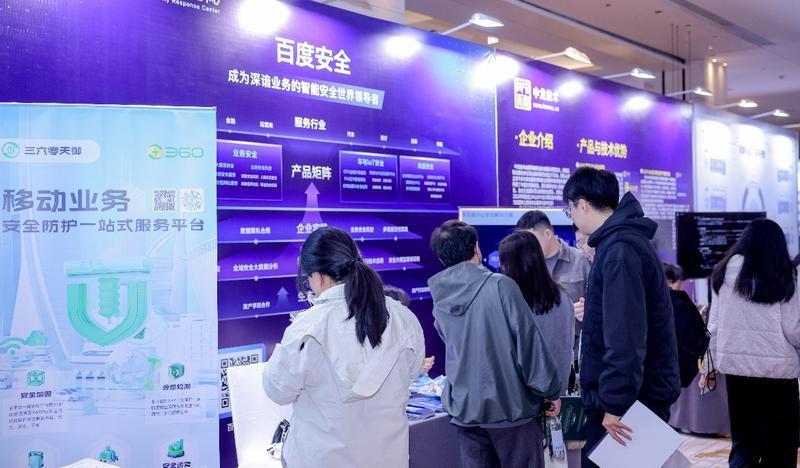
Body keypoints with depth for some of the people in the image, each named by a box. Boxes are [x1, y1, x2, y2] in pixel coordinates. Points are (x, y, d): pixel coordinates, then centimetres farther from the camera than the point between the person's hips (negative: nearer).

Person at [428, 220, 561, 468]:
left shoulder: (439, 298, 0)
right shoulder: (501, 285, -14)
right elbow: (529, 341, -13)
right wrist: (550, 390, -3)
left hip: (465, 409, 4)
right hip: (511, 405, -4)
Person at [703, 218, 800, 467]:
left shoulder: (725, 271, 3)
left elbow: (714, 324, 3)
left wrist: (711, 365, 13)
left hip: (735, 364, 3)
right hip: (777, 366, -2)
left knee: (743, 439, 13)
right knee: (779, 442, 9)